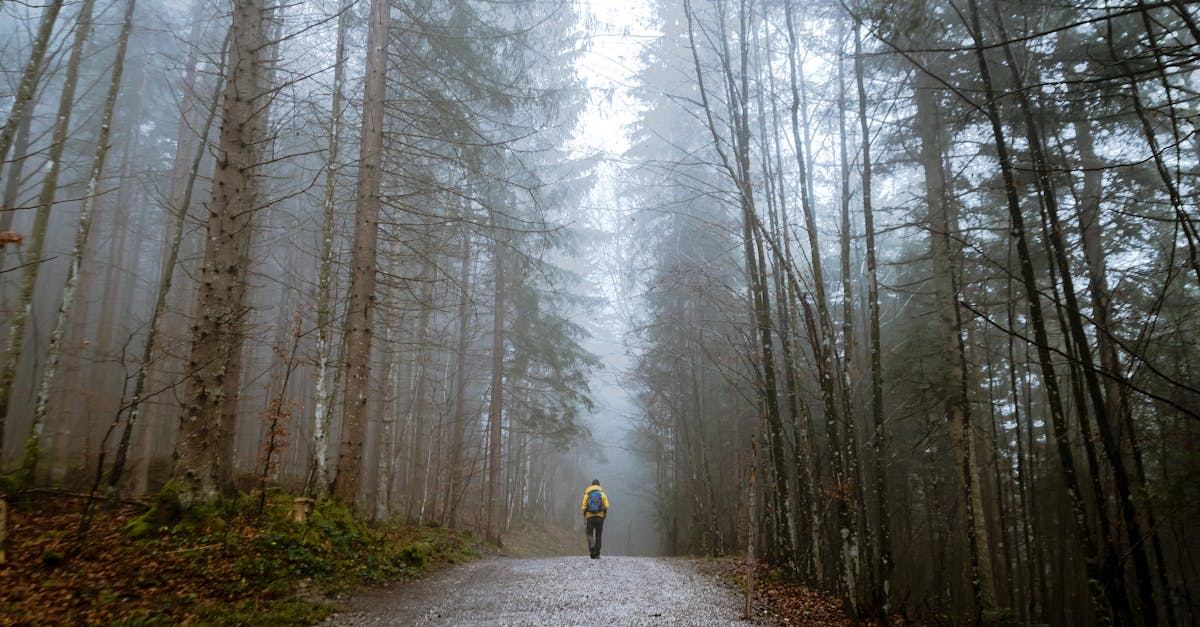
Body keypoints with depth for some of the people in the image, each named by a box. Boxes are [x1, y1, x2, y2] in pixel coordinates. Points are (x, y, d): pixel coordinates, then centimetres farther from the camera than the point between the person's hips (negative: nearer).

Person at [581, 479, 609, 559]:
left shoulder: (587, 494, 8)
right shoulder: (602, 494, 8)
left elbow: (584, 507, 0)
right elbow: (606, 506, -3)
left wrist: (584, 519, 6)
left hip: (590, 516, 0)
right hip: (600, 517, 0)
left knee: (590, 534, 7)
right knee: (598, 536, 9)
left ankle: (591, 546, -23)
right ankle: (596, 554, 7)